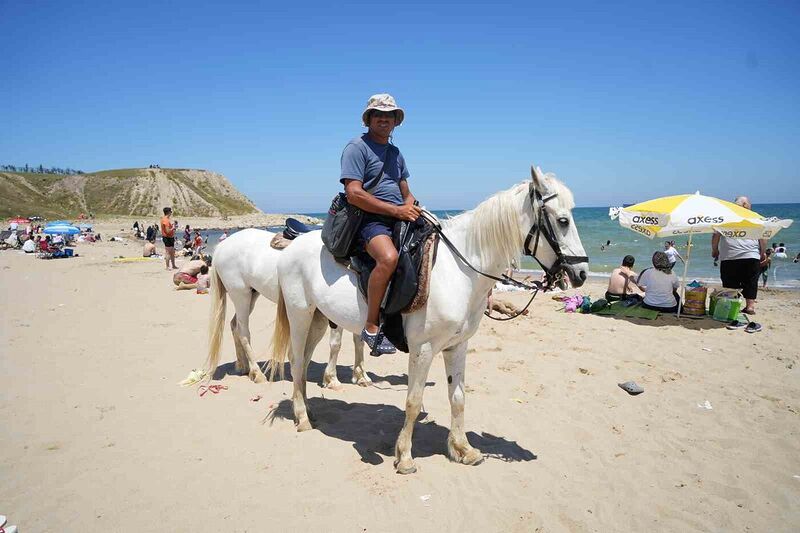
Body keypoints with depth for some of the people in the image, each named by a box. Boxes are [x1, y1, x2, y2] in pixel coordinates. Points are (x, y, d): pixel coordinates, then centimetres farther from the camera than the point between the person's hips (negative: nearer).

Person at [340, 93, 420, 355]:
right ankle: (371, 327, -24)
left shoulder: (396, 153, 23)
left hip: (400, 220, 8)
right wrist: (396, 210, -17)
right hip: (370, 220, -8)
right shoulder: (357, 147, -2)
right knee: (389, 257, -36)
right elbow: (354, 194, -14)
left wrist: (411, 206, 2)